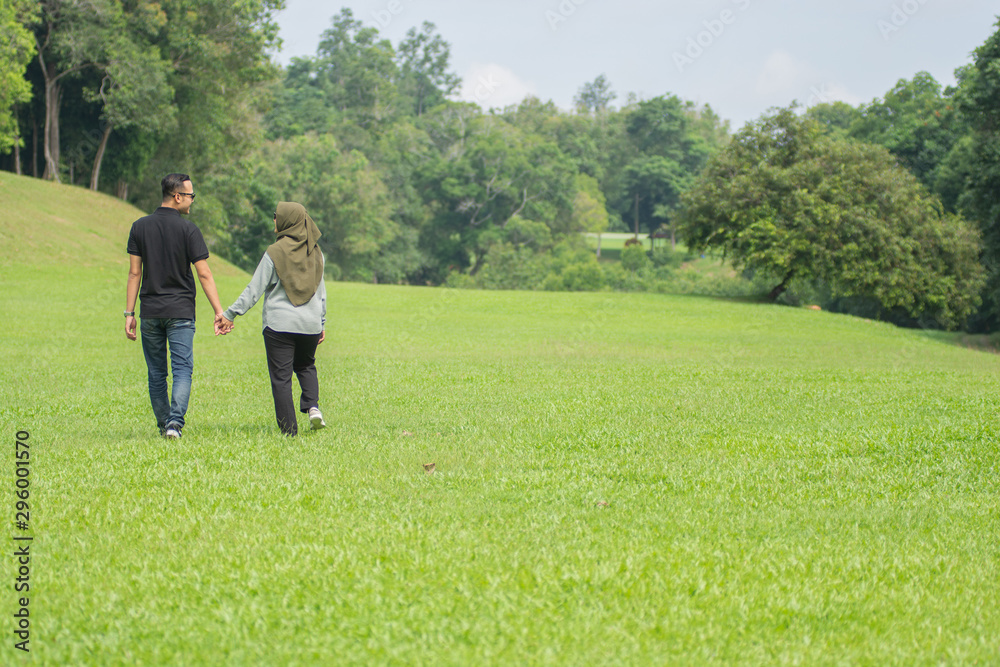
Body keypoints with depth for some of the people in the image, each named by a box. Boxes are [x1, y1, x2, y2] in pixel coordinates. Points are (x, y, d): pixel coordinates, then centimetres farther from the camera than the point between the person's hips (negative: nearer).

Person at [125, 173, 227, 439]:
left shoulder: (140, 227, 4)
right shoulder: (188, 229, -6)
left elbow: (134, 273, 3)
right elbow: (204, 274, -8)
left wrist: (129, 313, 4)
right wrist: (219, 311, -5)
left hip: (150, 313, 3)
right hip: (180, 311, -3)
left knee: (156, 373, 12)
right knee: (182, 369, -4)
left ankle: (163, 425, 17)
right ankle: (175, 422, -21)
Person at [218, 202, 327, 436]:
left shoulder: (274, 253, -9)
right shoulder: (315, 252, 5)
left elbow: (255, 289, -8)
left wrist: (230, 314, -2)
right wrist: (322, 322, 23)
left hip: (279, 324, -4)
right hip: (310, 324, 4)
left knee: (281, 376, 3)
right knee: (306, 366, 25)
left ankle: (289, 430, 1)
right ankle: (312, 405, 1)